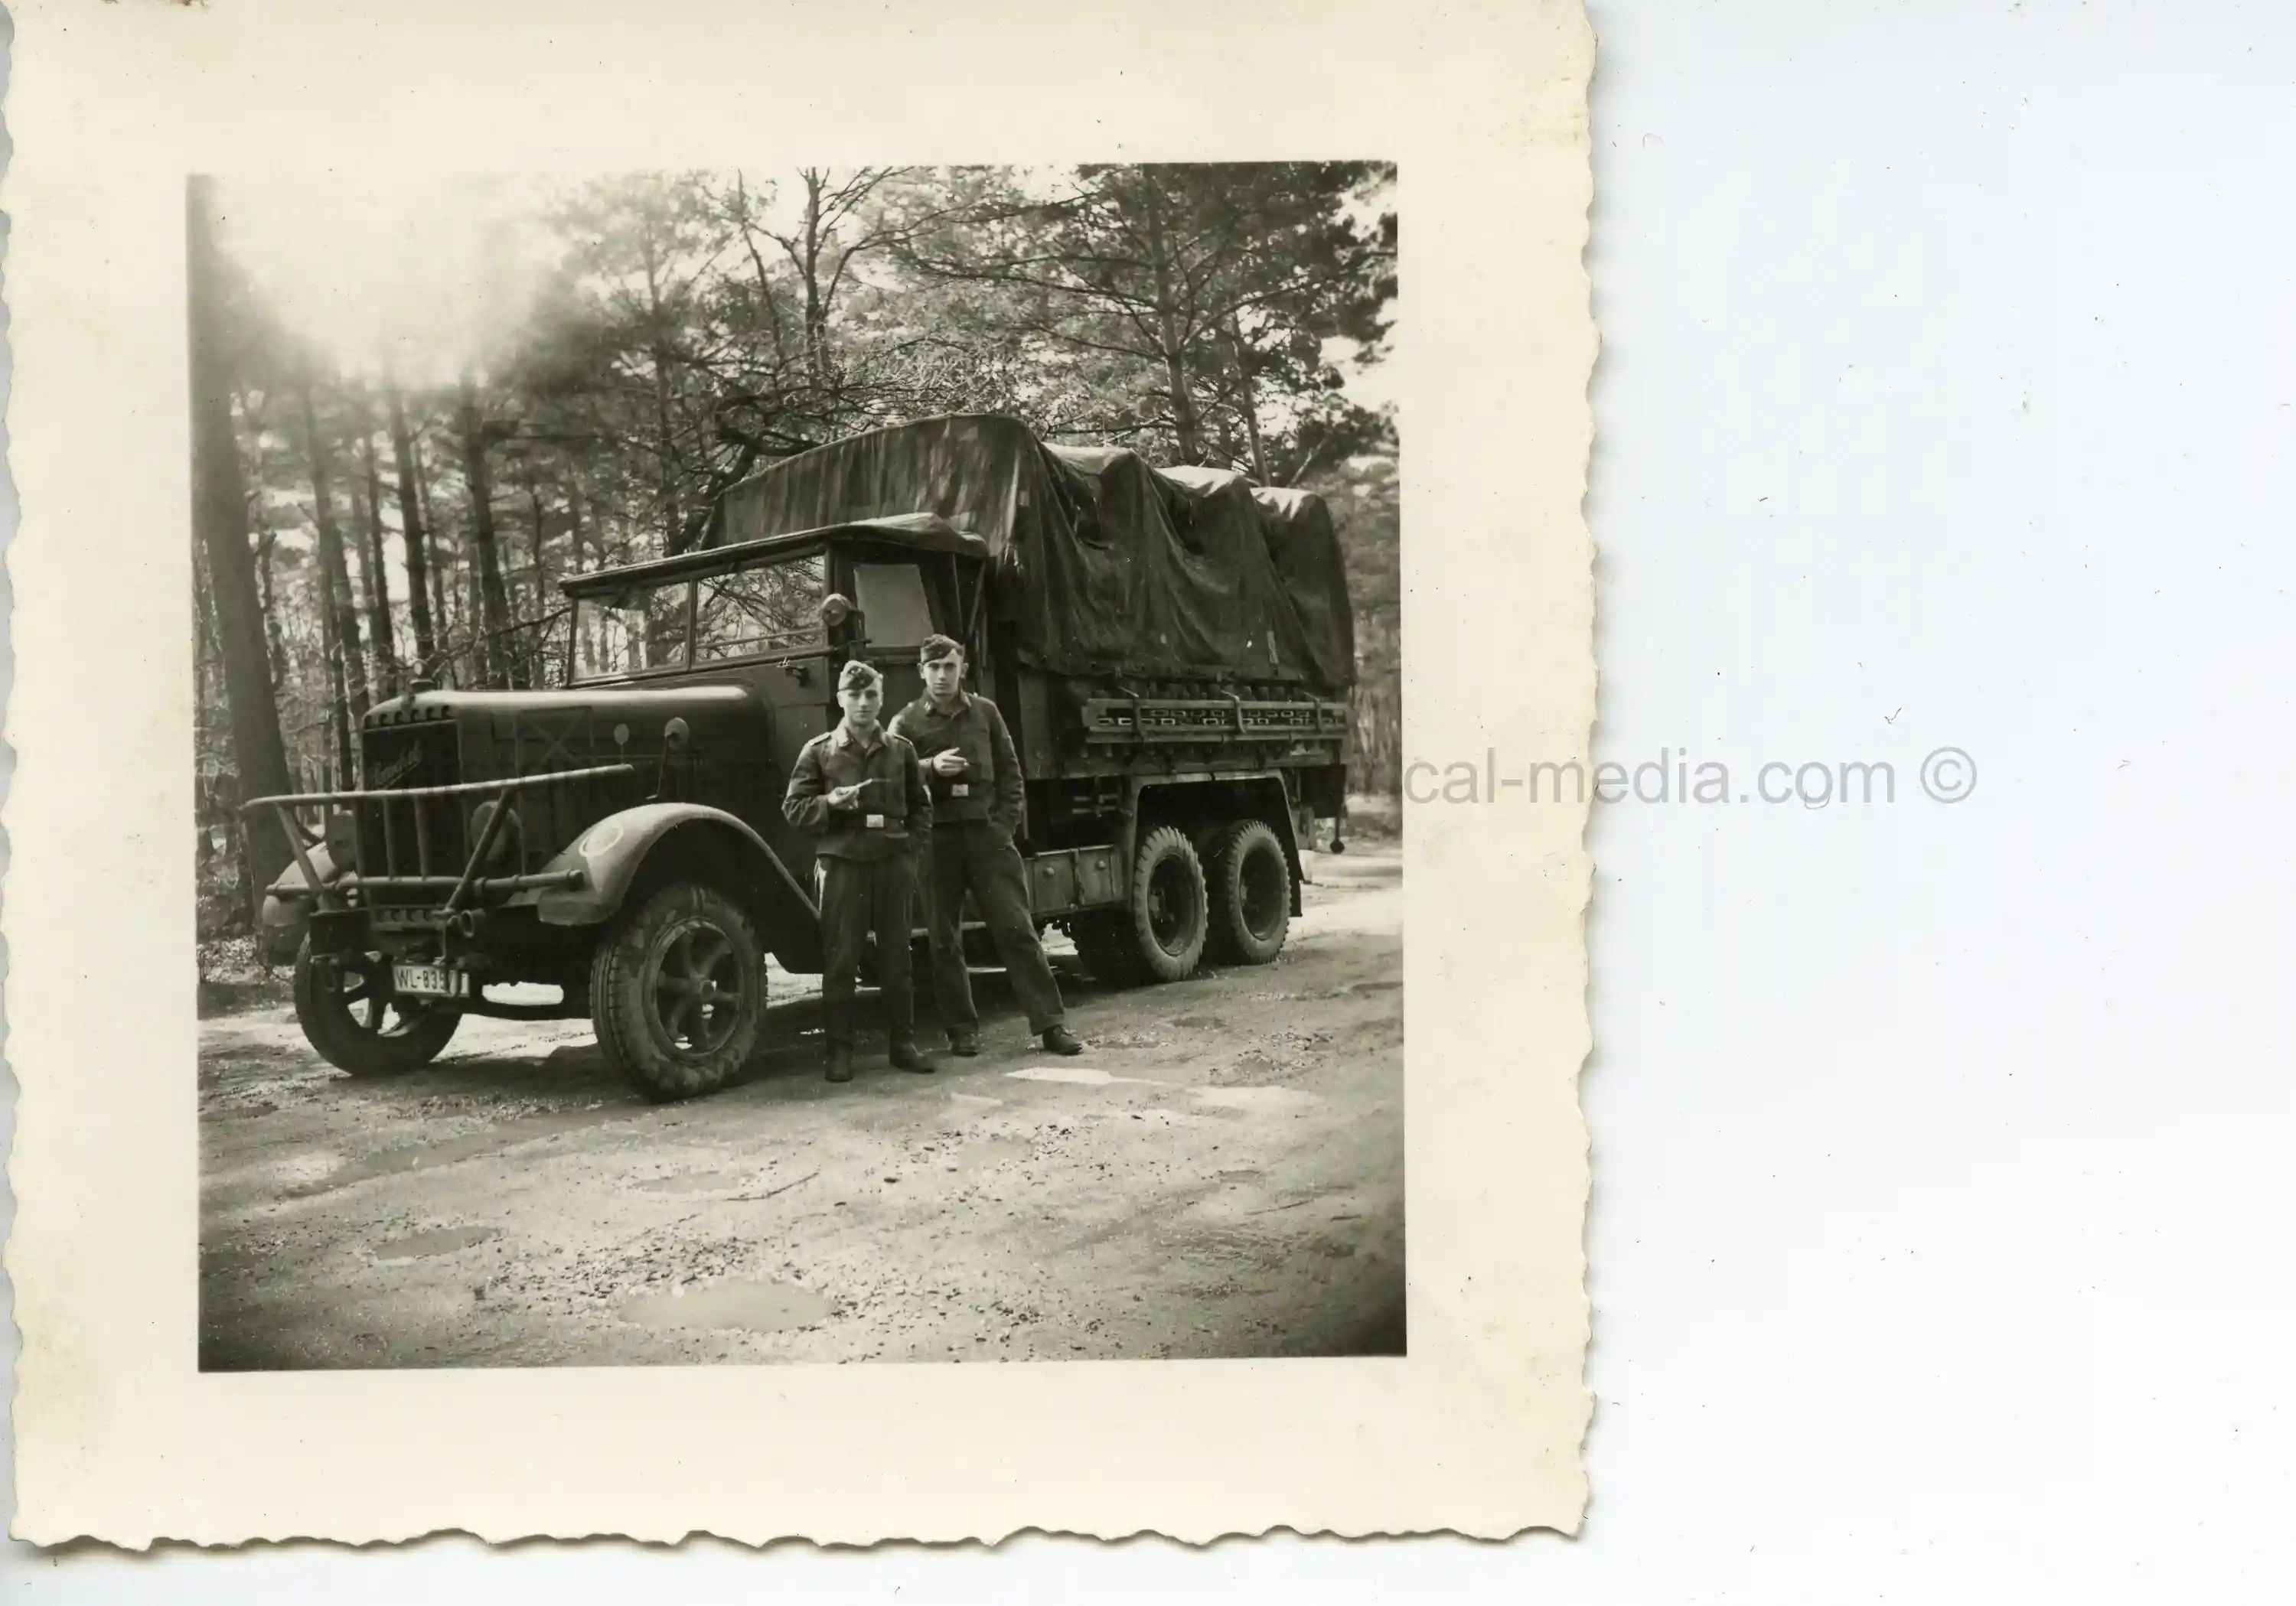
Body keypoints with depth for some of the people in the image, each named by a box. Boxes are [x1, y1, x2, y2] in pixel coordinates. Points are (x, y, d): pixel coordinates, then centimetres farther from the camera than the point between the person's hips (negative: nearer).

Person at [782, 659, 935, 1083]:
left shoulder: (901, 749, 10)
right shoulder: (818, 751, 4)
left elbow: (920, 805, 16)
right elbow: (793, 808, 4)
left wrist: (910, 843, 2)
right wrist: (830, 803, -14)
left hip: (892, 862, 2)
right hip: (842, 862, -2)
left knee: (896, 957, 7)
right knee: (839, 960, -1)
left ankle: (902, 1044, 16)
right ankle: (839, 1051, 6)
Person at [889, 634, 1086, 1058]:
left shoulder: (985, 712, 11)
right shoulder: (907, 722, 6)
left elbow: (1009, 771, 10)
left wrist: (1008, 822, 0)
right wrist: (931, 768, -19)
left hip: (987, 832, 0)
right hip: (936, 838, 0)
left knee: (1017, 928, -2)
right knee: (944, 939, 5)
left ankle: (1051, 1023, 0)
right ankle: (962, 1029, 15)